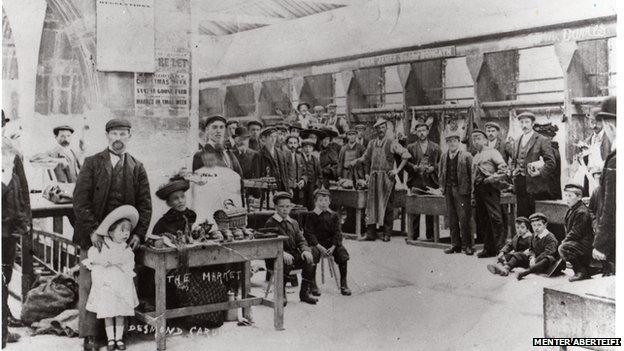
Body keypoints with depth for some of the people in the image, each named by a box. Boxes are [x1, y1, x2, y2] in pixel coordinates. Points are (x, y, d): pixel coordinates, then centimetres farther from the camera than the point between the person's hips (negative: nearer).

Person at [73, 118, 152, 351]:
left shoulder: (137, 168, 10)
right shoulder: (92, 163, 4)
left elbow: (145, 204, 8)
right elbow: (80, 199, -3)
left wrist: (138, 233, -5)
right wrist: (92, 230, -14)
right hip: (93, 236, -1)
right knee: (88, 285, 0)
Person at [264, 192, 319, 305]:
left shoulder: (293, 223, 18)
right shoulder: (270, 223, -2)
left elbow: (301, 240, 12)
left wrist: (305, 250, -12)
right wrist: (282, 253, -31)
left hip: (295, 256, 6)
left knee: (310, 259, -22)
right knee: (286, 262, -38)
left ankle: (305, 292, -9)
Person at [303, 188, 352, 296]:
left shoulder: (334, 216, 11)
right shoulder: (311, 216, 1)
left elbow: (337, 233, 4)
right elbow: (309, 234, -6)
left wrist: (333, 247, -13)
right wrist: (320, 247, -18)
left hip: (331, 243, 3)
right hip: (316, 244, -3)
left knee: (342, 253, -22)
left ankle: (343, 285, -12)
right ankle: (312, 284, -15)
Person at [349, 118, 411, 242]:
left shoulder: (392, 143, -1)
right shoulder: (372, 144, 12)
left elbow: (406, 155, -3)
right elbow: (366, 158, 24)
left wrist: (397, 170, -8)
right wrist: (356, 161, 6)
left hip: (387, 177, -4)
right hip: (374, 178, 4)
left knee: (387, 205, 0)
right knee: (371, 204, 1)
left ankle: (387, 234, 8)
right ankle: (371, 233, 6)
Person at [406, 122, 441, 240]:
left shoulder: (435, 147, 10)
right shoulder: (411, 147, 10)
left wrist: (433, 168, -9)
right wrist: (413, 167, -10)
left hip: (431, 181, 0)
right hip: (416, 181, 0)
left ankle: (430, 235, 8)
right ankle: (414, 234, 7)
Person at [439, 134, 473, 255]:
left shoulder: (466, 156, -3)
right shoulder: (444, 157, 14)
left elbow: (471, 173, -4)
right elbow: (441, 173, 21)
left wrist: (470, 190, -9)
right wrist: (442, 187, 11)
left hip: (461, 190, -5)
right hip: (448, 190, 5)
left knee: (464, 219, -6)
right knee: (452, 219, 8)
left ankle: (467, 246, 1)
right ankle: (455, 244, 15)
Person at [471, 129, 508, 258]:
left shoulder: (492, 152, 2)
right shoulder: (475, 157, 22)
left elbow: (503, 167, -10)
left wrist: (494, 176, -17)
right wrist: (473, 194, 17)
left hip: (489, 188, -7)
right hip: (478, 189, 7)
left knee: (495, 217, -12)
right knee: (482, 220, 7)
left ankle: (501, 248, -9)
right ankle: (488, 248, 13)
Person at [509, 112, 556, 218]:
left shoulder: (543, 140, -2)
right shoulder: (517, 143, 17)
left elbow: (551, 163, -6)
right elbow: (512, 161, 25)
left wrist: (540, 173, -15)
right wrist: (513, 171, 6)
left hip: (535, 185, -5)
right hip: (519, 184, 5)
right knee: (521, 216, 6)